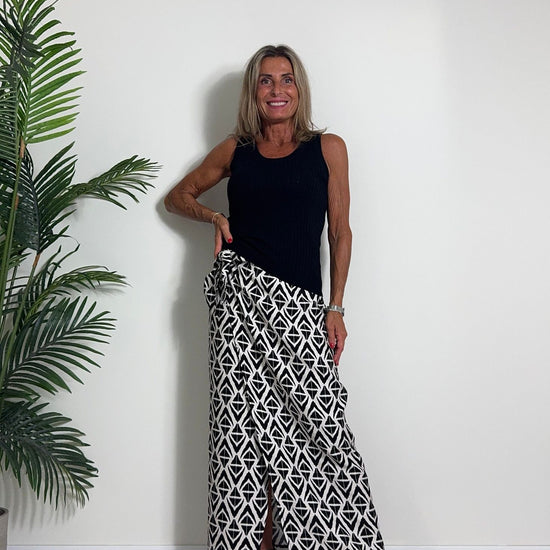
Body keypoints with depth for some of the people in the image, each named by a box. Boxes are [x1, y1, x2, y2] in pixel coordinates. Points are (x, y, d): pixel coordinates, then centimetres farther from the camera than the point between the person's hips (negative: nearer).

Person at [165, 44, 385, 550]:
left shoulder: (328, 148, 10)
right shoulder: (235, 150, 13)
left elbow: (340, 231, 9)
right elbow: (178, 196, 24)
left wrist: (336, 308, 3)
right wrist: (214, 216, 4)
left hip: (301, 305, 0)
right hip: (242, 296, 1)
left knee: (315, 424, -7)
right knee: (244, 423, -1)